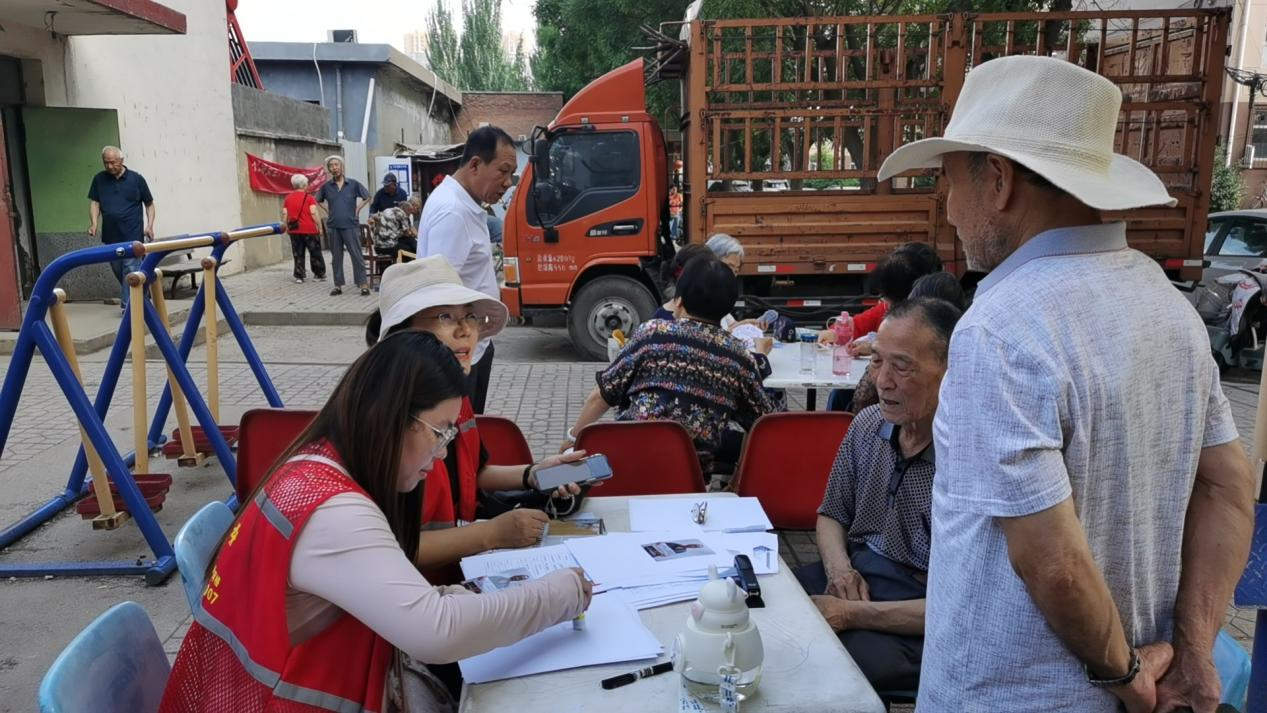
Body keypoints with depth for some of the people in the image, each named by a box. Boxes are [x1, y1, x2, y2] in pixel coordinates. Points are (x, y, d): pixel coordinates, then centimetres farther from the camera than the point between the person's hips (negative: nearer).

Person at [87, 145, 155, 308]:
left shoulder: (136, 179, 0)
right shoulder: (99, 179, 7)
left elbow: (149, 204, 6)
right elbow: (94, 203, 8)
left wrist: (149, 226, -6)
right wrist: (94, 223, -9)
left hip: (133, 234, -4)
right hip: (111, 235, 4)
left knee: (131, 269, -10)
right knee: (118, 270, 13)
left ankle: (128, 305, -6)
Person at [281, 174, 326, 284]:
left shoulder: (288, 198, 6)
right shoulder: (309, 198, -6)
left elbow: (284, 214, 3)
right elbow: (314, 213, -13)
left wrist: (286, 226, 13)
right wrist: (320, 225, -6)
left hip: (294, 230, 3)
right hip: (309, 229, -3)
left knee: (298, 254, 9)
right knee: (315, 252, 10)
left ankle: (299, 276, 8)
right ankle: (319, 274, 18)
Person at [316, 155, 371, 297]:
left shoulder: (353, 184, 0)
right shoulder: (326, 186, 5)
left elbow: (367, 197, 10)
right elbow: (317, 200, 20)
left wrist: (357, 209, 2)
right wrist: (328, 211, 8)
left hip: (351, 225, -2)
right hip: (333, 226, 2)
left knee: (356, 255, -5)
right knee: (336, 257, 7)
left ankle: (363, 284, -2)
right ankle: (338, 285, 14)